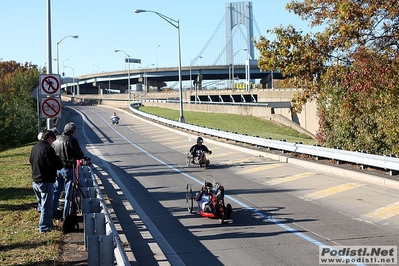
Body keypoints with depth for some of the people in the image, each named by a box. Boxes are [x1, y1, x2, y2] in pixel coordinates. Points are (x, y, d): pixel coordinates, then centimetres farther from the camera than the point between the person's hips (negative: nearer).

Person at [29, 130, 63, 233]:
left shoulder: (34, 147, 7)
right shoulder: (48, 149, -20)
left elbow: (31, 161, 24)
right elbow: (58, 166, -21)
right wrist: (58, 159, -1)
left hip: (35, 181, 9)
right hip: (46, 182, -9)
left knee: (41, 204, 24)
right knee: (47, 205, 1)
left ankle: (47, 223, 43)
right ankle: (44, 227, 4)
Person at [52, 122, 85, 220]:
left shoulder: (56, 140, 7)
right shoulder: (72, 140, -12)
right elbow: (80, 155, -9)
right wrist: (84, 157, 12)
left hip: (56, 168, 6)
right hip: (68, 169, -6)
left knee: (56, 191, 15)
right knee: (69, 192, 4)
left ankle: (52, 213, 20)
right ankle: (66, 215, 8)